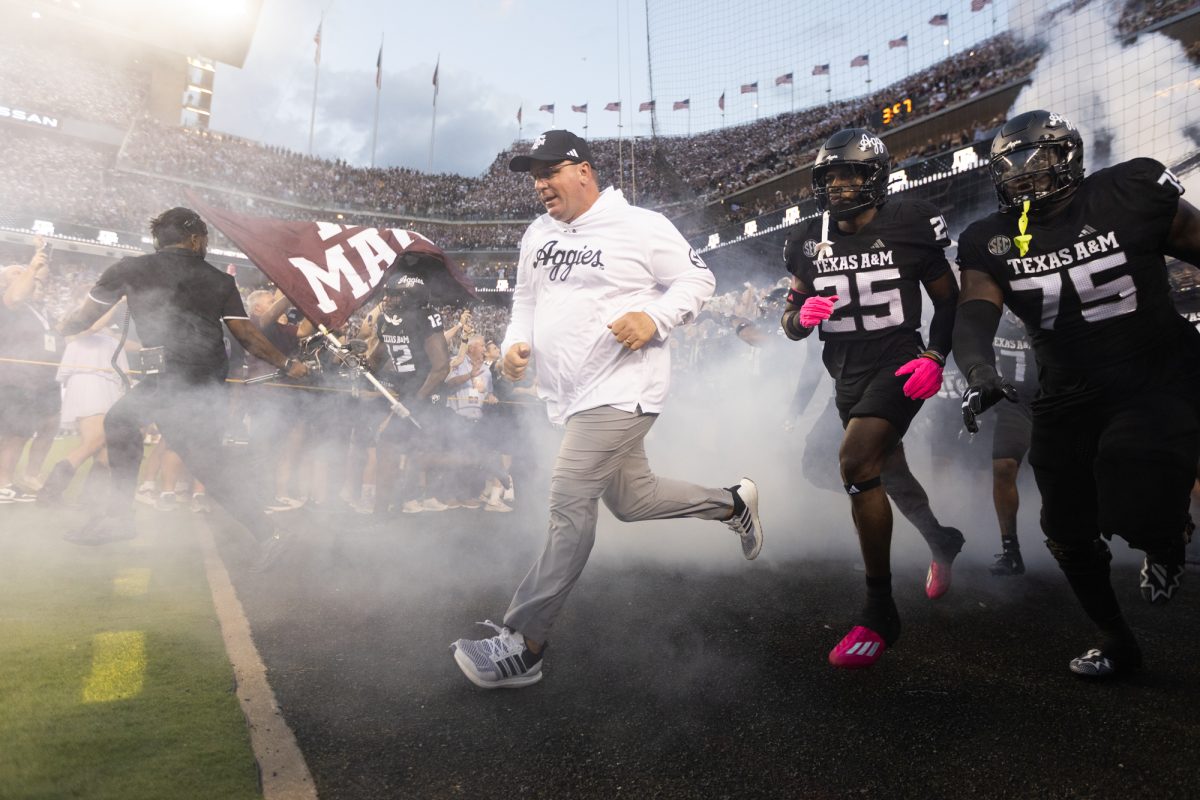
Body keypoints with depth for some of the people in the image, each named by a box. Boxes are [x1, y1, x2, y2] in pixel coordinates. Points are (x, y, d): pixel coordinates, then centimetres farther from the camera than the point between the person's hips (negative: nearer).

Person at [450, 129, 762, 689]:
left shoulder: (640, 228, -7)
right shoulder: (538, 235, 14)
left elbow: (697, 279, -2)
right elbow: (526, 298, 24)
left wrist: (653, 319, -19)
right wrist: (516, 344, 5)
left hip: (620, 391, -9)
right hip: (572, 396, 9)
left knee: (570, 503, -15)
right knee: (630, 500, 16)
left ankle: (521, 647, -8)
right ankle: (733, 503, 39)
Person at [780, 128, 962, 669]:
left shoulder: (909, 226, -6)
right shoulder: (809, 242, 4)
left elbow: (947, 299, 3)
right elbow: (789, 321, 8)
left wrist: (935, 358, -12)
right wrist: (802, 318, -16)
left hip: (899, 364, -5)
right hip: (846, 372, 6)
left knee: (856, 462, -26)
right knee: (887, 470, 20)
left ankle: (879, 614, -15)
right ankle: (941, 540, 53)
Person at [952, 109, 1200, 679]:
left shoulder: (1131, 193, -9)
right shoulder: (990, 242, -4)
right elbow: (975, 315, -17)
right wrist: (980, 371, -37)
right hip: (1068, 399, 4)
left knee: (1138, 508, -24)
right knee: (1068, 534, 10)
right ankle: (1116, 643, 36)